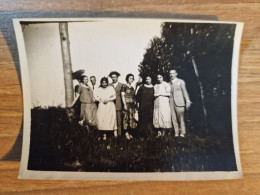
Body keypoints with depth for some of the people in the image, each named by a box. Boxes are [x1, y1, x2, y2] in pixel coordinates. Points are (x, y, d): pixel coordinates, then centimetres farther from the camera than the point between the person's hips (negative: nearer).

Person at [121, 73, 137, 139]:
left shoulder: (132, 87, 16)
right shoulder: (124, 86, -3)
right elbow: (123, 96, -9)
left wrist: (135, 103, 11)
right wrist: (125, 105, -17)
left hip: (132, 105, 6)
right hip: (126, 104, -6)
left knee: (132, 118, 5)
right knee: (126, 118, -5)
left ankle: (130, 133, 12)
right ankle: (126, 133, 1)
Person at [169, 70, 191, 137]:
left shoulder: (181, 81, 7)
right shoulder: (169, 84, 15)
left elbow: (184, 92, 3)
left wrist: (187, 101, -5)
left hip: (179, 103, -3)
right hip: (171, 103, 3)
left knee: (181, 118, -3)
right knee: (174, 119, 1)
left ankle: (182, 133, 5)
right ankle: (176, 133, 6)